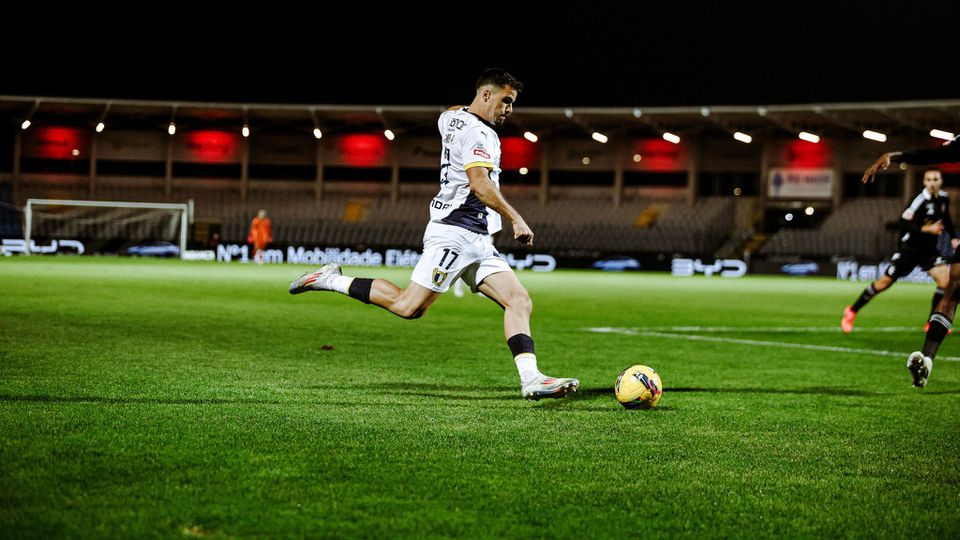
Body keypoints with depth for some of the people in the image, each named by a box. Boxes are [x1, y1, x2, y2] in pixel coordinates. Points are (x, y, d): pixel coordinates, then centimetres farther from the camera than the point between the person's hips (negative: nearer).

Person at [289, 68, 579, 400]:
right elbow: (479, 184, -24)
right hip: (456, 233, -10)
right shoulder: (478, 132, -11)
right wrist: (515, 218, -22)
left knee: (520, 302, -3)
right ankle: (333, 281, 3)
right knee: (409, 307, -11)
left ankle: (531, 379, -13)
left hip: (477, 242, 10)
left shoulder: (451, 118, 18)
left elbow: (447, 114, 45)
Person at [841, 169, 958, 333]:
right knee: (886, 281, -2)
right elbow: (904, 223, -25)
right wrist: (927, 229, -29)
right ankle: (851, 312, 14)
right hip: (909, 247, -6)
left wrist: (953, 238, 13)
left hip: (929, 249, 6)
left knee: (945, 278, -14)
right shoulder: (921, 200, -20)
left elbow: (946, 220, 23)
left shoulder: (943, 198, 3)